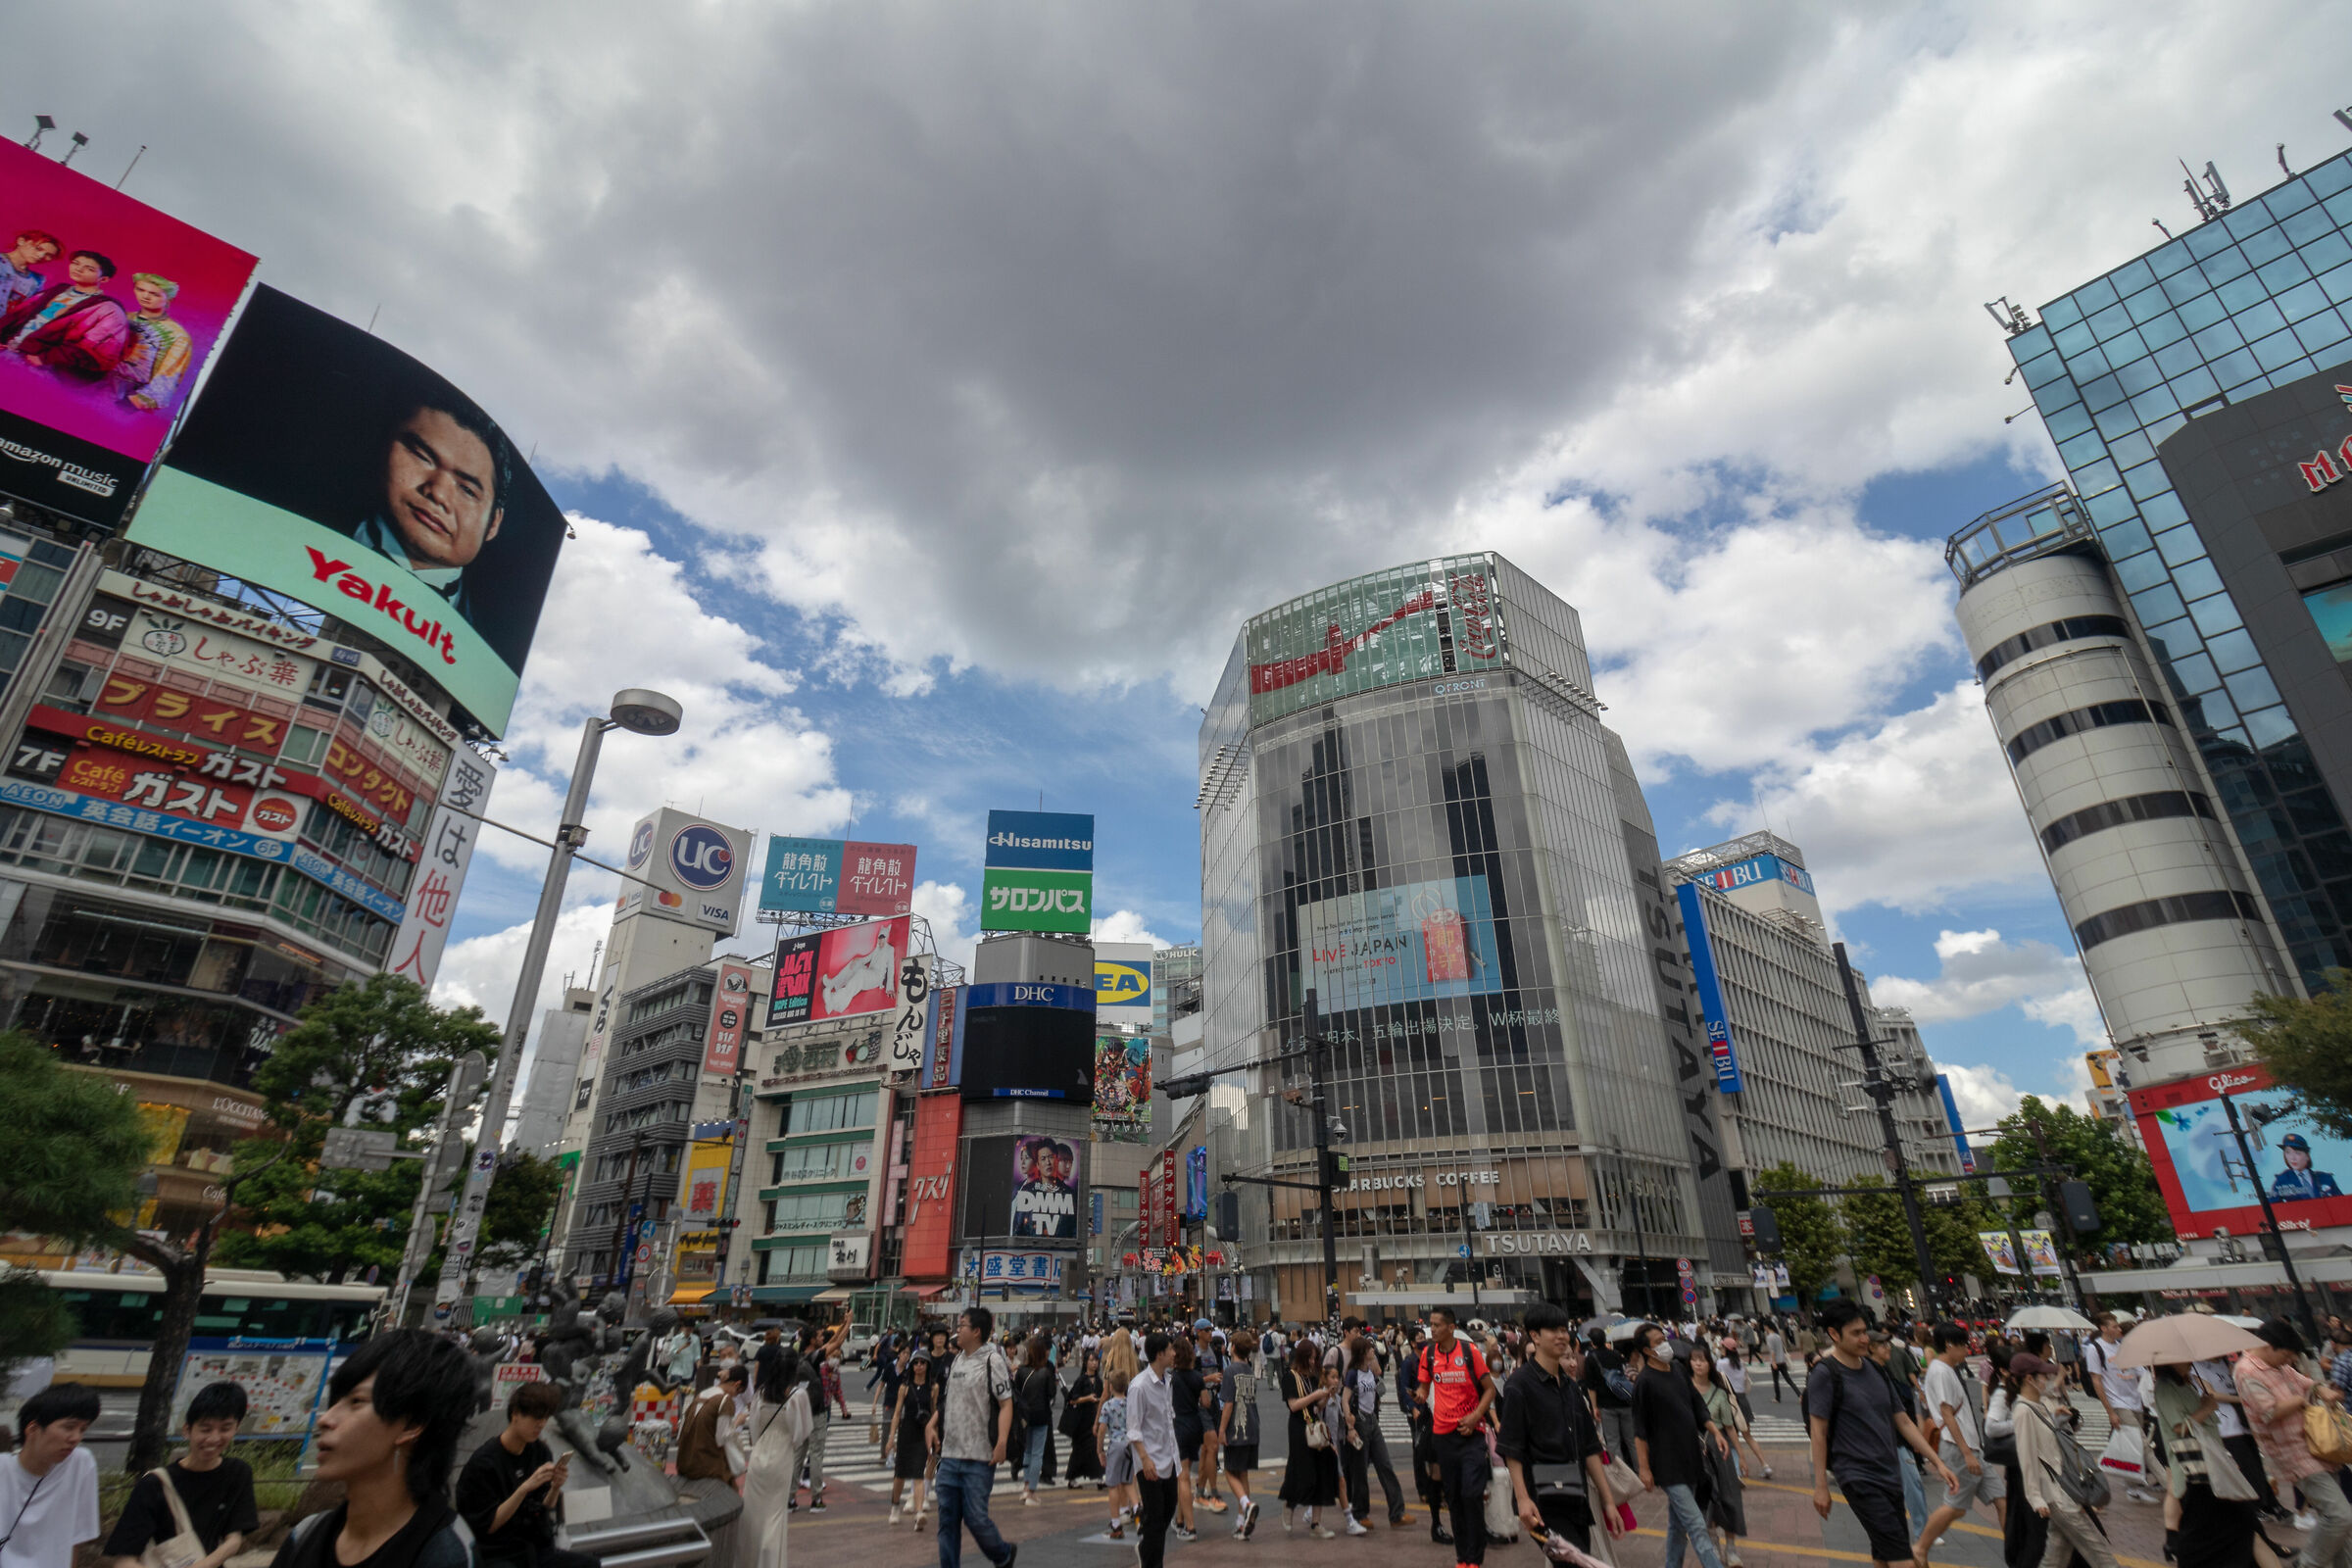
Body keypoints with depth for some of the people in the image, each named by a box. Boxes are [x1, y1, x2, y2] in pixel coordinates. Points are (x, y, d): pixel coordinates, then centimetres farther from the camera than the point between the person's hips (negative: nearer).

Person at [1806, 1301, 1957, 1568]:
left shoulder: (1876, 1370, 9)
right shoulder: (1825, 1374, -13)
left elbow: (1903, 1421, 16)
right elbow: (1818, 1432, -12)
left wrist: (1938, 1463, 9)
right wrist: (1820, 1486, -12)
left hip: (1890, 1476, 7)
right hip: (1858, 1478, -7)